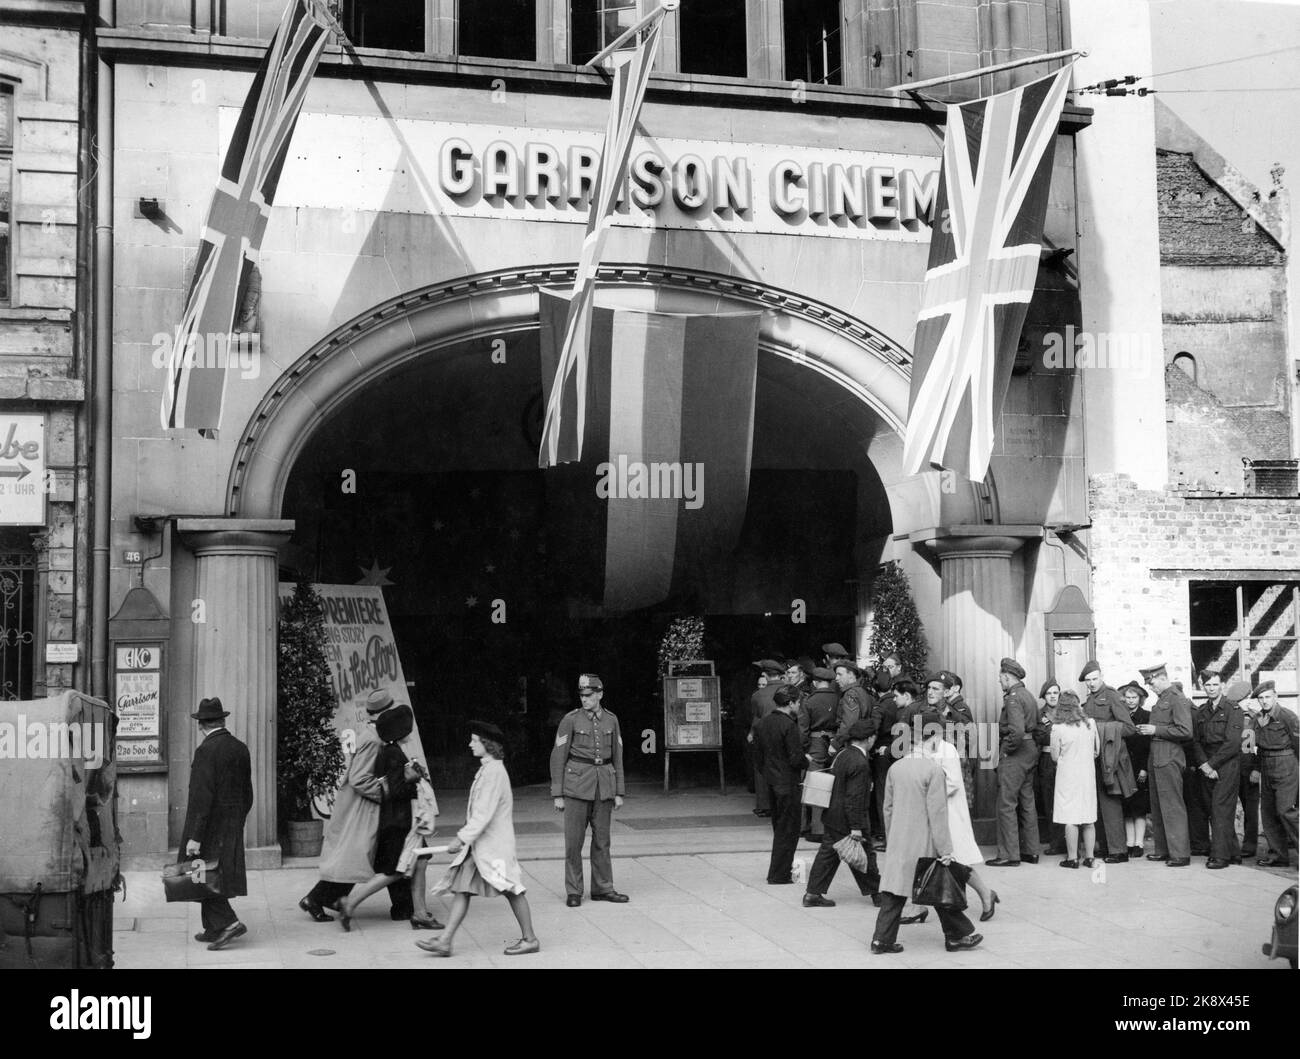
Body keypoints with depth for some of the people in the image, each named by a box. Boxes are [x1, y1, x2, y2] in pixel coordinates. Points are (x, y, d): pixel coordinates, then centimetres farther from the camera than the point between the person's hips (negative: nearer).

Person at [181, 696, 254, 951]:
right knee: (218, 875, 15)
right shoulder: (240, 749, 7)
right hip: (233, 825, 8)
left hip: (209, 824, -7)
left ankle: (227, 922, -11)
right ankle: (213, 929, 22)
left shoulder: (206, 751, -16)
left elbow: (201, 796, -20)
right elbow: (247, 792, 12)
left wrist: (194, 837, -19)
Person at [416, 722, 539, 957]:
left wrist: (462, 838, -21)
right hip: (479, 844, 10)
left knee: (511, 890, 0)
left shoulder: (494, 771, -18)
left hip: (494, 844, -10)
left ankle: (530, 939, 11)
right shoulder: (487, 769, 13)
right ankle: (445, 941, 4)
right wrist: (465, 838, 21)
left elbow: (483, 814, -22)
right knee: (462, 889, 4)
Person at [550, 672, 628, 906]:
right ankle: (573, 892, 8)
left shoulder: (611, 720, 6)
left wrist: (619, 792, 8)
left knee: (602, 838, 8)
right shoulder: (571, 720, -5)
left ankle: (603, 888, 17)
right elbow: (558, 757, -3)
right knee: (574, 840, 0)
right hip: (576, 784, -3)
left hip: (603, 784, 3)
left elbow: (617, 757, 11)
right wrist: (557, 795, -7)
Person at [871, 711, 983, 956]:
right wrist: (945, 850, -11)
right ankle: (957, 935, 22)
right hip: (925, 844, -5)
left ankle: (882, 939, 6)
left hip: (898, 842, 5)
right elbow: (937, 813, -15)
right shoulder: (934, 770, -14)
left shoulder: (896, 767, 5)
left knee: (894, 890, 8)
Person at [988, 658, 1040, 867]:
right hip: (1031, 751, 10)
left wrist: (1009, 748, -13)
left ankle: (1009, 855, -4)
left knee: (1006, 804, -5)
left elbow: (1017, 730, -27)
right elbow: (1035, 726, 15)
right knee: (1027, 802, 15)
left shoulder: (1013, 698, -15)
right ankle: (1031, 851, 20)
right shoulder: (1028, 695, 15)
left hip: (1015, 755, -10)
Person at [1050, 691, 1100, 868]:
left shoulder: (1058, 728, -12)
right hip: (1088, 774, 4)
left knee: (1070, 819, 0)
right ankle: (1089, 857, 14)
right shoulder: (1090, 723, -1)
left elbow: (1055, 757, -4)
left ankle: (1072, 858, 1)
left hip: (1068, 775, -4)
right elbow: (1097, 750, 9)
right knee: (1089, 818, 10)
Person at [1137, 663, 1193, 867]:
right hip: (1156, 759, 9)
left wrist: (1156, 730, -16)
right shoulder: (1161, 700, 18)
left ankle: (1180, 854, -3)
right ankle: (1163, 850, 20)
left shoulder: (1178, 700, -11)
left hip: (1169, 760, -9)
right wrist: (1148, 730, 9)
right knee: (1157, 807, 12)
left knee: (1172, 806, -7)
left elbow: (1185, 731, -19)